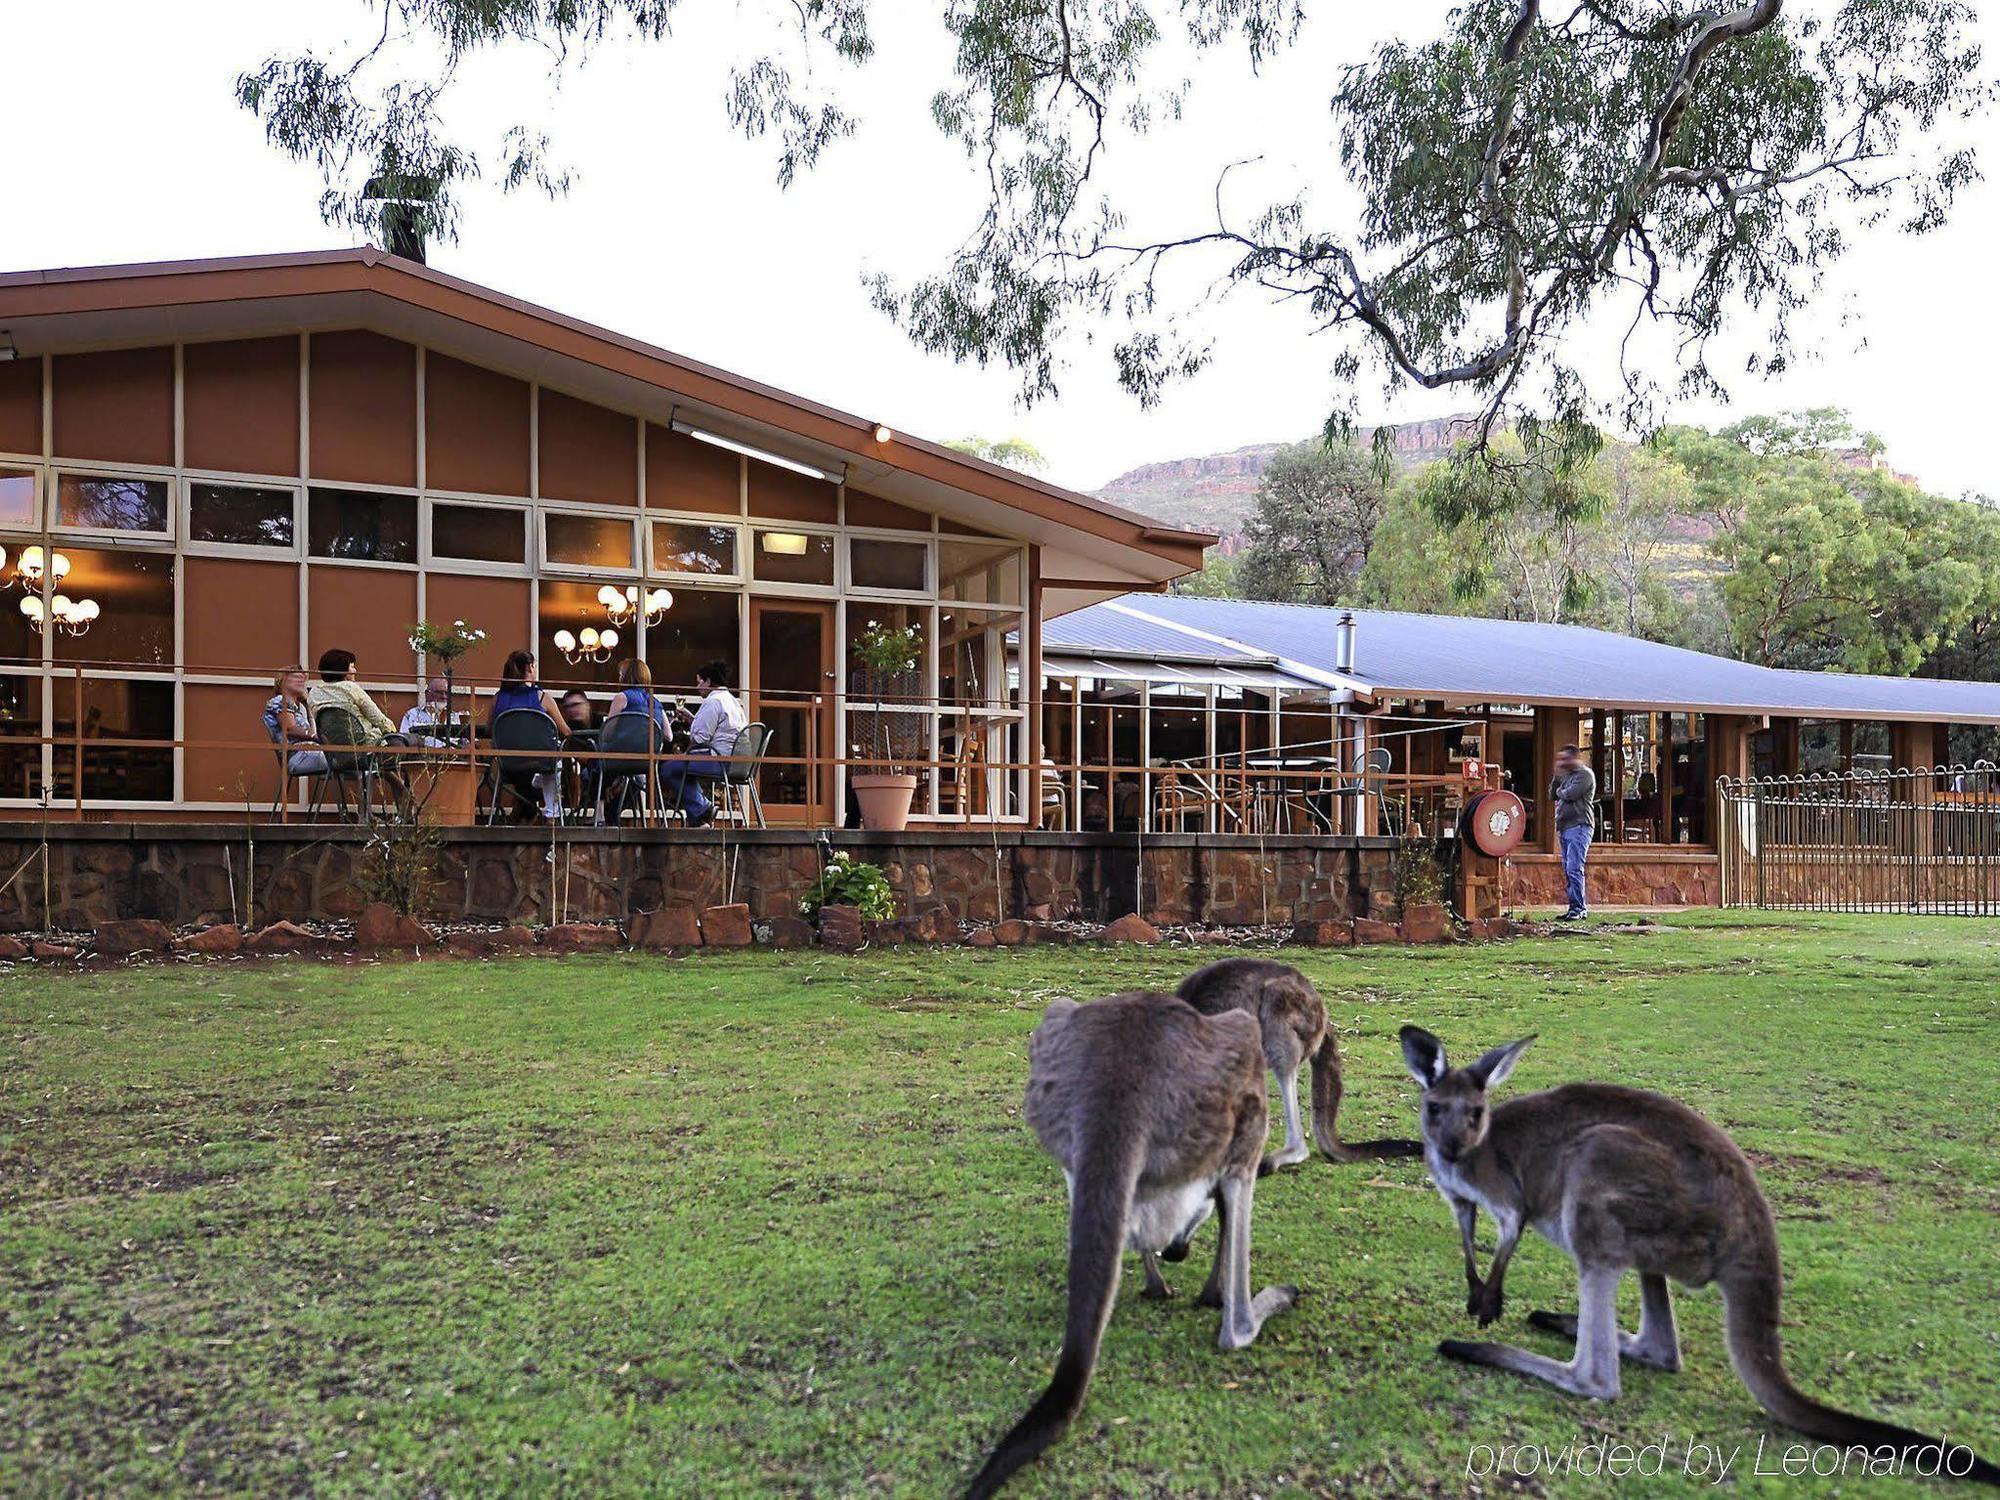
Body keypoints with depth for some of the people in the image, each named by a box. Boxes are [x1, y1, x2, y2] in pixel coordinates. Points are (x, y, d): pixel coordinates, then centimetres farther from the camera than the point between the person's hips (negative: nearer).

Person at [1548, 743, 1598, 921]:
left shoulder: (1585, 774, -4)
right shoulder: (1567, 775, 22)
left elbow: (1570, 794, -16)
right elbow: (1552, 796, 17)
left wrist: (1560, 792, 4)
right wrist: (1556, 776, 8)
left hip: (1579, 826, -9)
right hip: (1564, 827, 9)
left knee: (1574, 868, -14)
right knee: (1568, 869, 8)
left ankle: (1577, 909, -15)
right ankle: (1581, 907, 12)